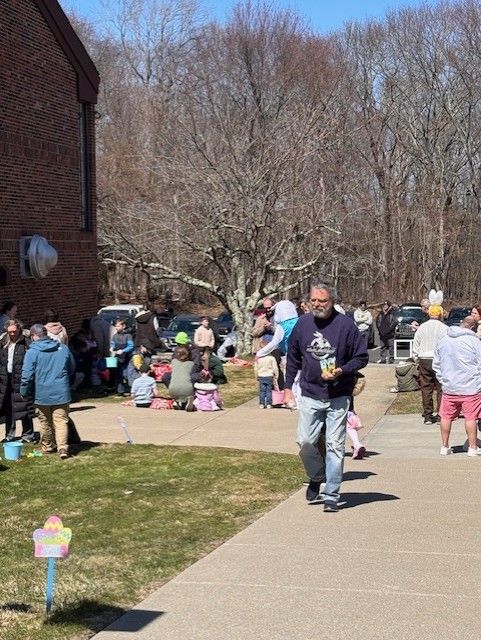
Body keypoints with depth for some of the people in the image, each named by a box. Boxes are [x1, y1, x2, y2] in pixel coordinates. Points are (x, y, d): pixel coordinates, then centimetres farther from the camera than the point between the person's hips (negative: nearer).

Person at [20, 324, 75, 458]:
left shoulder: (32, 352, -11)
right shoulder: (63, 348, 2)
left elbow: (27, 375, -12)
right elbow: (71, 369, 15)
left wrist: (24, 392, 1)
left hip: (42, 394, -1)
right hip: (61, 393, 1)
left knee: (45, 422, 15)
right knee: (61, 421, 0)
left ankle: (47, 446, 28)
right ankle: (62, 447, -14)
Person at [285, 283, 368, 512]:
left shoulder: (345, 325, -8)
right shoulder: (303, 323, 3)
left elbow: (362, 357, -2)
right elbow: (293, 357, 16)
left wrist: (341, 370, -17)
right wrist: (288, 386, 13)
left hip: (338, 397, -3)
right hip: (310, 394, 3)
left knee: (335, 446, 0)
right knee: (305, 442, 0)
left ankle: (331, 495, 8)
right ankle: (316, 478, 29)